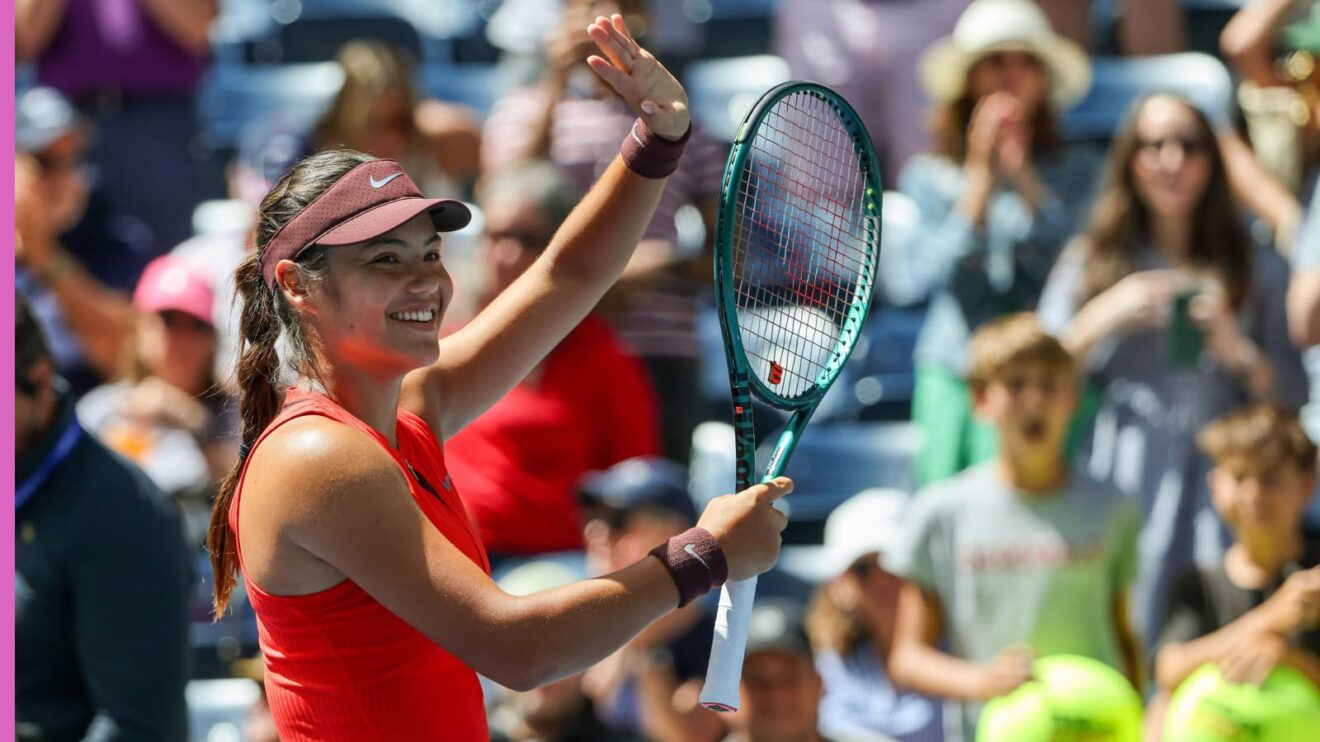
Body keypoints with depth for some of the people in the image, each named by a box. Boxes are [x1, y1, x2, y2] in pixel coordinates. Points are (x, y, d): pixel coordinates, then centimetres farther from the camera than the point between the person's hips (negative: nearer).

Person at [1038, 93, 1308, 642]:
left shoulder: (1257, 271, 14)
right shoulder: (1089, 262, 14)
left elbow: (1294, 395, 10)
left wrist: (1237, 351, -7)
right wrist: (1103, 318, -8)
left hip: (1216, 493, 0)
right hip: (1116, 492, 0)